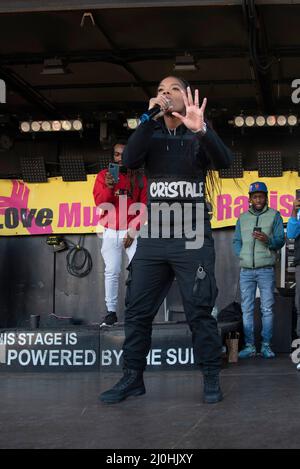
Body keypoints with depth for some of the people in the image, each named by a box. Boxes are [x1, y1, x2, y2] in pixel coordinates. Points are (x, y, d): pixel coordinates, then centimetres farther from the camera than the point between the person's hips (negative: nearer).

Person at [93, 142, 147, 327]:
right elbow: (100, 205, -2)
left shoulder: (139, 178, 5)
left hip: (132, 232, -1)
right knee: (112, 272, -1)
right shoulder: (103, 176, 7)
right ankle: (111, 312, 3)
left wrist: (133, 231, -6)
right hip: (110, 232, 1)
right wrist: (109, 188, -20)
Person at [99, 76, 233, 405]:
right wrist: (150, 118, -19)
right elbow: (129, 160, -10)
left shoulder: (198, 137, 3)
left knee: (199, 312, -4)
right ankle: (132, 378, 11)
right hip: (153, 237, 3)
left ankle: (211, 379, 5)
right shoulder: (150, 134, 10)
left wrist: (201, 130, -37)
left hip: (193, 238, -3)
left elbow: (224, 161, -18)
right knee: (137, 311, 3)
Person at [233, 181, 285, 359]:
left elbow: (281, 240, -1)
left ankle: (266, 345, 2)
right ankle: (249, 346, 7)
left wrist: (268, 240, -20)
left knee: (267, 309, -3)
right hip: (246, 271, 3)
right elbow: (236, 241, 16)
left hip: (266, 270, -3)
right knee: (247, 309, 3)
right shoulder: (243, 218, 15)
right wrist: (241, 255, -1)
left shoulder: (274, 216, 5)